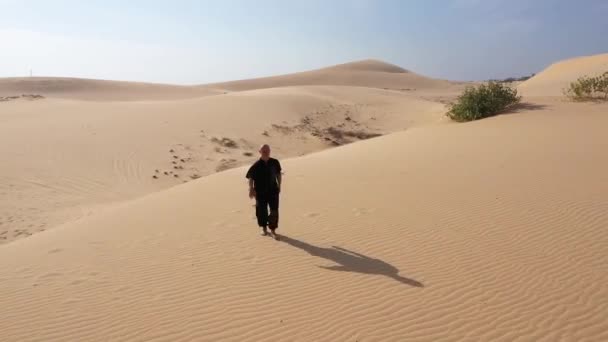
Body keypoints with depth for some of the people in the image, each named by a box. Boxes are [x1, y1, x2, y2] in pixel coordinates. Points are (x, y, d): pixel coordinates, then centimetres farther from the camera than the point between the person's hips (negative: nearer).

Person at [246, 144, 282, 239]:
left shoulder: (275, 162, -4)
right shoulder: (256, 165, -11)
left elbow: (278, 174, 10)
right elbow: (250, 177, -5)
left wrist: (279, 185, 11)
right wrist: (251, 189, -11)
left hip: (273, 191, 2)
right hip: (260, 192, -1)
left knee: (274, 212, 1)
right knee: (262, 211, 10)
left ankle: (273, 230, 15)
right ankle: (264, 228, 31)